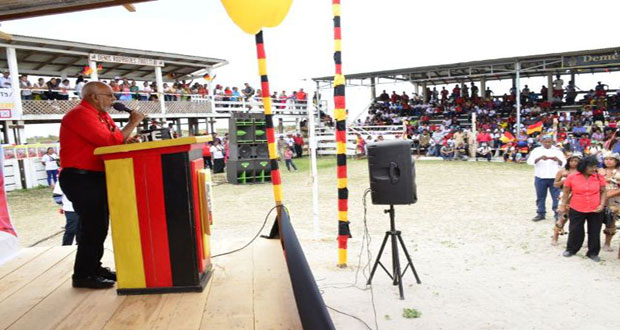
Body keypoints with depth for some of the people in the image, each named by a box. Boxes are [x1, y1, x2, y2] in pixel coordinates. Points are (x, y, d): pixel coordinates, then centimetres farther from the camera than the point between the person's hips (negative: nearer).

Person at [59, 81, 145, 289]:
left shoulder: (101, 115, 15)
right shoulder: (81, 114, -16)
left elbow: (113, 140, 13)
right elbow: (109, 141, -26)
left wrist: (126, 142, -9)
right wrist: (133, 124, -15)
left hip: (95, 177, 10)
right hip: (80, 178, -10)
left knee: (99, 225, 15)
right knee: (92, 226, -8)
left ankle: (94, 267, 27)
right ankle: (83, 275, 4)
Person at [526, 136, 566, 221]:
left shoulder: (557, 151, 7)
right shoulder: (537, 150, 3)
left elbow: (563, 163, 4)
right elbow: (530, 161, -9)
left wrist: (558, 159, -18)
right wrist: (540, 158, -26)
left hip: (554, 177, 0)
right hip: (540, 177, 0)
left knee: (556, 196, 1)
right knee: (540, 196, 8)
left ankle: (558, 214, 8)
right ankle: (541, 214, 19)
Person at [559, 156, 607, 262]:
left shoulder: (599, 177, -4)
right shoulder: (572, 177, -8)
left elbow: (603, 192, 4)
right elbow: (566, 192, 0)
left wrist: (602, 204, -7)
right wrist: (563, 204, -4)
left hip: (595, 211, 1)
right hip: (576, 210, -1)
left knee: (594, 232, 10)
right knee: (575, 231, 8)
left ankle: (593, 253, 26)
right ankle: (571, 249, 28)